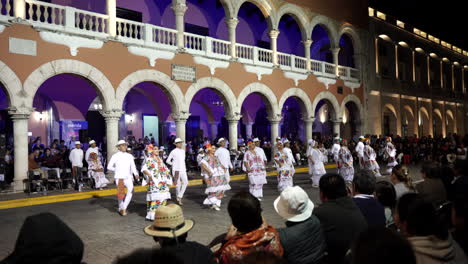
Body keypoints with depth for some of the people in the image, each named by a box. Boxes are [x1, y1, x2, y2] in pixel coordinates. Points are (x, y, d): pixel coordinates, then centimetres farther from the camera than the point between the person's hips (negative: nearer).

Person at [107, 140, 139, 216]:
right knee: (121, 194, 4)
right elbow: (109, 167, 4)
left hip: (128, 177, 2)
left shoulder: (130, 156, 11)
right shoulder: (115, 156, 1)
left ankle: (124, 207, -4)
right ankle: (121, 209, 23)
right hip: (119, 177, -2)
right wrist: (117, 170, 5)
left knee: (131, 191, -16)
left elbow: (133, 166, 3)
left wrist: (136, 174, -12)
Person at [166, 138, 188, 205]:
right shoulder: (173, 151, -5)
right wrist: (174, 164, 3)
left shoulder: (183, 151, 13)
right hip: (176, 170, -5)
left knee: (185, 182, -9)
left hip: (183, 169, 5)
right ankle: (178, 199, 14)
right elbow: (168, 161, -1)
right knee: (178, 184, 1)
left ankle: (180, 196, 0)